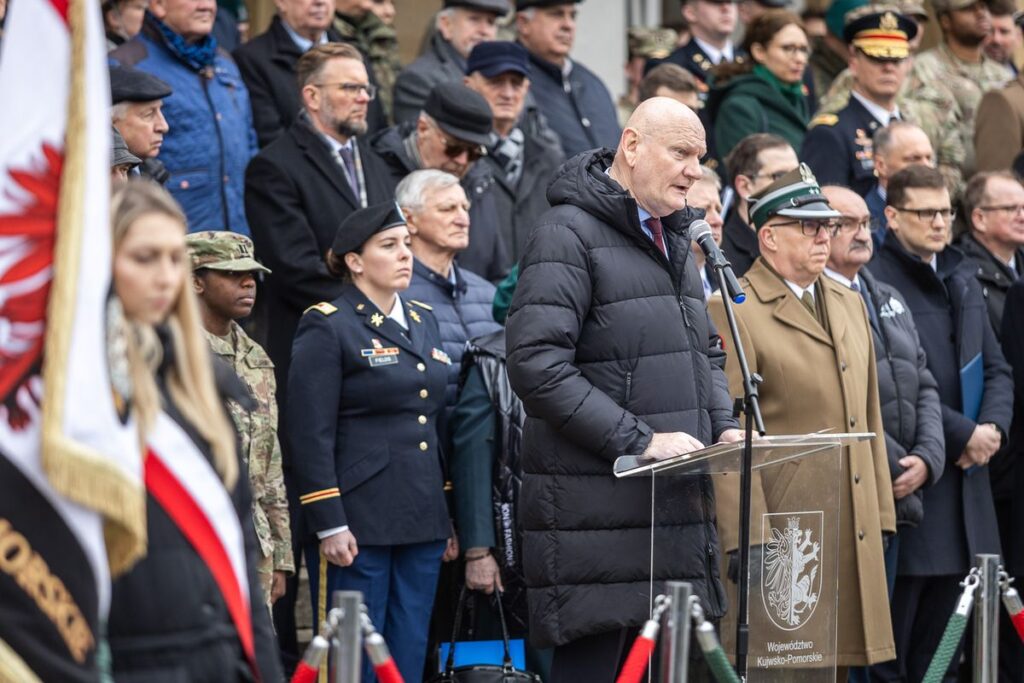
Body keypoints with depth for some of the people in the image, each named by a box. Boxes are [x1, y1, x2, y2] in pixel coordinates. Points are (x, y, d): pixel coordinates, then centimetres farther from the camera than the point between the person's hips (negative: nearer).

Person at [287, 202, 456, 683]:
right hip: (357, 525, -7)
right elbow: (311, 435, -11)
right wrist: (329, 525, -16)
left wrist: (447, 518, 17)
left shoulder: (423, 322, 16)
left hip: (422, 524, 7)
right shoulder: (327, 327, -6)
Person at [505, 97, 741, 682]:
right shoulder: (570, 235, -9)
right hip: (597, 509, -8)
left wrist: (724, 427, 8)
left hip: (677, 503, 8)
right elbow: (537, 364, -19)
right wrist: (639, 441, -21)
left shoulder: (674, 240, 20)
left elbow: (707, 352, 29)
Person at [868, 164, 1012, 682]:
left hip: (964, 478, 8)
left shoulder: (962, 282, 17)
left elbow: (996, 369, 18)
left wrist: (992, 426, -2)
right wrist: (962, 433, -13)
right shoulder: (875, 284, -10)